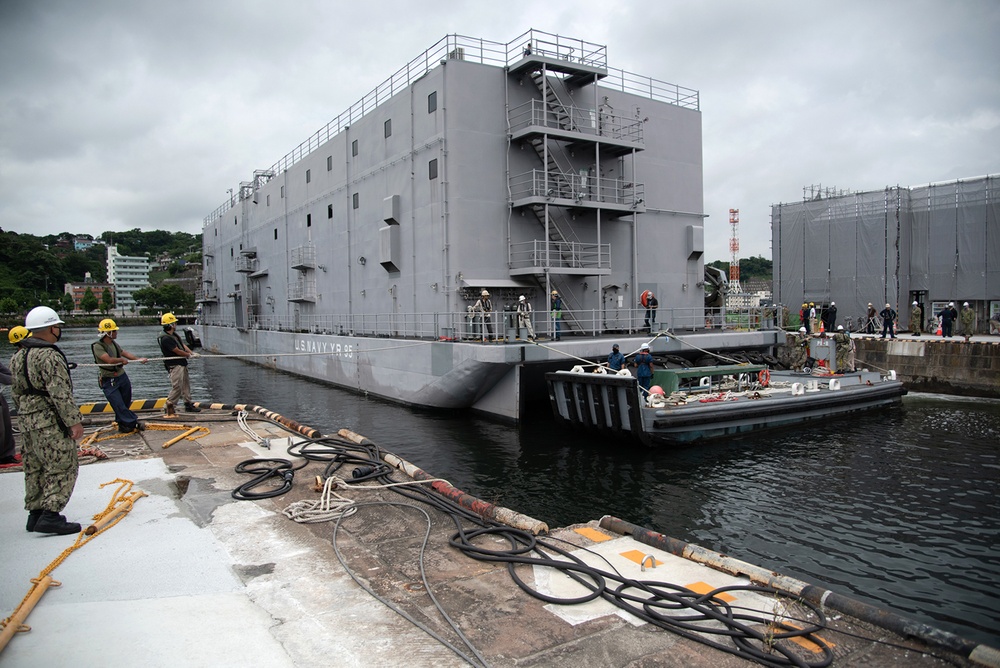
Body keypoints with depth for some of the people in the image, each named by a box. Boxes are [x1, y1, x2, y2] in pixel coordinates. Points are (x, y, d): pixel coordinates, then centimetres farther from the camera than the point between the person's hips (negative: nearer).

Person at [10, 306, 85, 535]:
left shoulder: (18, 356, 13)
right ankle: (50, 516, -10)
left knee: (35, 468, 16)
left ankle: (35, 514, 23)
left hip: (27, 420, 10)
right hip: (50, 422, -10)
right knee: (63, 467, -6)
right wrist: (74, 421, -19)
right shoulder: (49, 356, -17)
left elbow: (17, 391, 19)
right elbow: (60, 393, -21)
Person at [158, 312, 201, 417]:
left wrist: (192, 353, -3)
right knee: (177, 387, -12)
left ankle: (188, 404, 27)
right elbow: (178, 351, -17)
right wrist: (189, 355, -4)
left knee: (186, 384, 17)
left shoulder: (174, 335, 12)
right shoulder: (166, 338, -20)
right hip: (175, 366, -11)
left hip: (182, 364, 11)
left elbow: (183, 345, 11)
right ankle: (168, 410, -6)